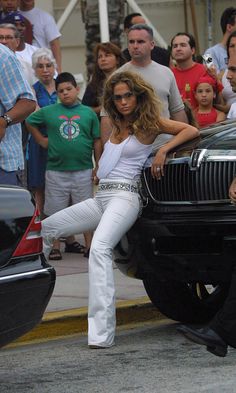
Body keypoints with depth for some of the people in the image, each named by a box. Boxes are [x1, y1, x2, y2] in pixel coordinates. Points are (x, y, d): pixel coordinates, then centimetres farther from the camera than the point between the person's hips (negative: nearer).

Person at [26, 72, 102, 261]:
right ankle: (56, 246, 13)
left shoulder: (88, 113, 2)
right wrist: (42, 141, 7)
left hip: (83, 170, 0)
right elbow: (30, 122, 16)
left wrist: (98, 167, 2)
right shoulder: (49, 112, 1)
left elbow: (97, 141, 5)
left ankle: (89, 245, 11)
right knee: (56, 212, 5)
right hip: (56, 171, 0)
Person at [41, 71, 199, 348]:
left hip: (125, 196, -9)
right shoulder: (117, 126, 20)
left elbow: (192, 131, -6)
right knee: (45, 229, 8)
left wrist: (163, 150, -16)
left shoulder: (149, 123, 2)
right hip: (101, 197, 9)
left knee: (99, 249, -32)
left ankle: (101, 332, -40)